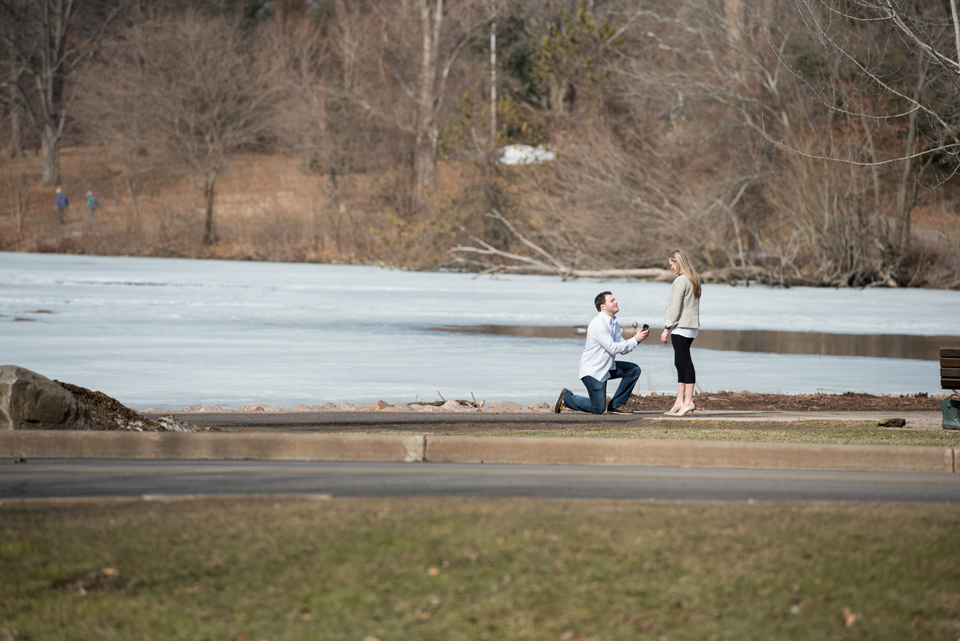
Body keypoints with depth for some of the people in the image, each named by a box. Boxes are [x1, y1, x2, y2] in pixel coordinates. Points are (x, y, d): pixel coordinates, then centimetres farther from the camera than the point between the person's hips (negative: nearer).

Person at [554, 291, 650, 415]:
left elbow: (623, 349, 9)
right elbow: (613, 348, -25)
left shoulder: (614, 324, 10)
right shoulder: (598, 324, -21)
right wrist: (635, 340, -21)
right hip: (593, 370, -9)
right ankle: (566, 397, 10)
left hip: (607, 367, 9)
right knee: (598, 409, -11)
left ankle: (616, 405, 5)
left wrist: (639, 338, -6)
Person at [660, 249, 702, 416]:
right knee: (680, 363, 12)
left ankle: (688, 401, -9)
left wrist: (666, 328, -11)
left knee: (685, 363, -8)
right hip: (692, 327, 9)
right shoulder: (694, 279, 13)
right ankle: (680, 401, 13)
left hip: (680, 327, -9)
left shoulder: (680, 281, -14)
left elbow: (675, 307, -16)